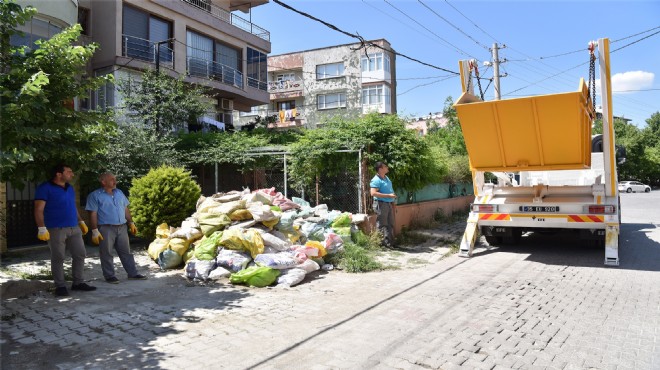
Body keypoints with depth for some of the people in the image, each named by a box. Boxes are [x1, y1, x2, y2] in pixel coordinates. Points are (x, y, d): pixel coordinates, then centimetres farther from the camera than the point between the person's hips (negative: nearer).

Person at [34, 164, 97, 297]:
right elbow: (38, 209, -12)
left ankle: (78, 283, 16)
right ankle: (60, 286, 11)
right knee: (58, 258, 1)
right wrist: (42, 228, -20)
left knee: (80, 254, 6)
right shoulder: (45, 188, -7)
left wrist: (81, 222, 20)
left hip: (74, 228, 7)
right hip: (56, 229, -7)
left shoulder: (70, 188, 14)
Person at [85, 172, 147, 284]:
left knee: (126, 252, 9)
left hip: (122, 227, 5)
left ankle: (133, 273, 15)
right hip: (106, 229, -5)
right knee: (107, 253, 3)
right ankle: (109, 276, 14)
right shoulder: (95, 195, -5)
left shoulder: (119, 193, 13)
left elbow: (126, 209, 18)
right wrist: (95, 231, -14)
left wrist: (131, 223, 12)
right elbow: (93, 214, -9)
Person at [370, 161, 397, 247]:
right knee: (382, 225, -5)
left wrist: (393, 202, 20)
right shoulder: (376, 180, -15)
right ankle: (385, 243, 1)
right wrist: (389, 195, -23)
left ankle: (391, 242, 23)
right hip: (381, 204, -10)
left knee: (390, 225, 14)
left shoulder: (386, 178, 15)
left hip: (389, 204, 10)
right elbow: (373, 193, -25)